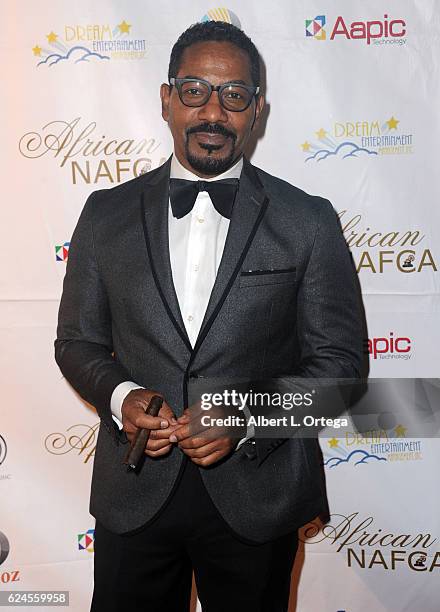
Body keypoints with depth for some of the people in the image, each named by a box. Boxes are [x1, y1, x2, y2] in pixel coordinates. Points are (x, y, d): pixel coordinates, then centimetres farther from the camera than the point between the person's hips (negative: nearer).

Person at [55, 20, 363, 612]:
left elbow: (339, 358, -3)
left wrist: (248, 418, -17)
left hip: (258, 496, -1)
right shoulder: (106, 214, 1)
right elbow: (78, 341, 6)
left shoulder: (309, 221, -5)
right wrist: (121, 397, -13)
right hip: (133, 496, 2)